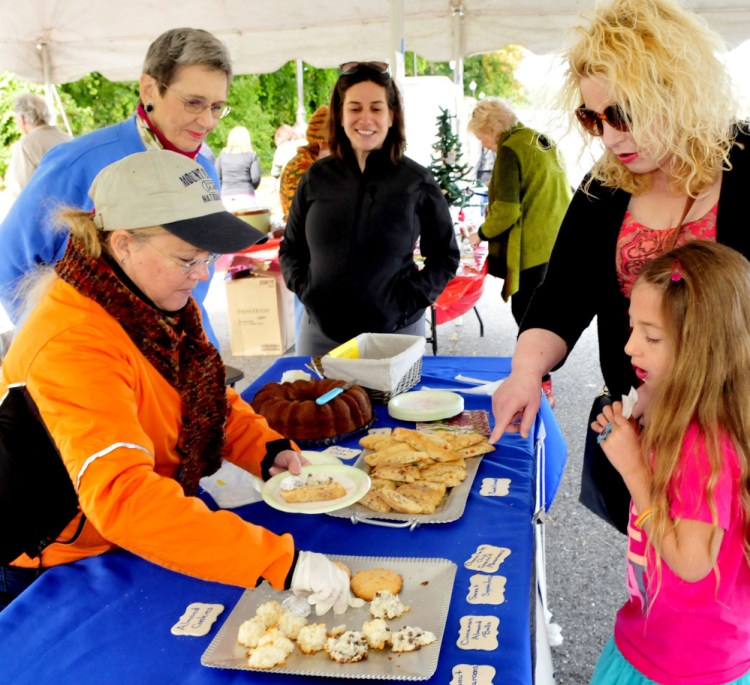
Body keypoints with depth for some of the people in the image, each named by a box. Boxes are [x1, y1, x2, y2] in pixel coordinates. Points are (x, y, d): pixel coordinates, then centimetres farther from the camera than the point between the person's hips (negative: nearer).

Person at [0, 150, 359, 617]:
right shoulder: (72, 346, -30)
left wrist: (268, 450, -11)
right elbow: (123, 499, -40)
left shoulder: (161, 305, -3)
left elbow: (207, 397, 9)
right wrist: (280, 562, -44)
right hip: (53, 576, -7)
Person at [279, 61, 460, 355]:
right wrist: (305, 289, -2)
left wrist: (411, 298, -8)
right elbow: (290, 248, 13)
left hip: (396, 331, -2)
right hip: (320, 331, 2)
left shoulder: (416, 182, -3)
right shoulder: (316, 177, 3)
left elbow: (445, 257, 4)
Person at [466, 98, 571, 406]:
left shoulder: (509, 150, -13)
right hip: (558, 241, 9)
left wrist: (482, 233, -2)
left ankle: (541, 386, 5)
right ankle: (539, 377, 27)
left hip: (533, 248, -9)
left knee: (526, 314, 0)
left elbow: (506, 210, -19)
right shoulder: (543, 141, 15)